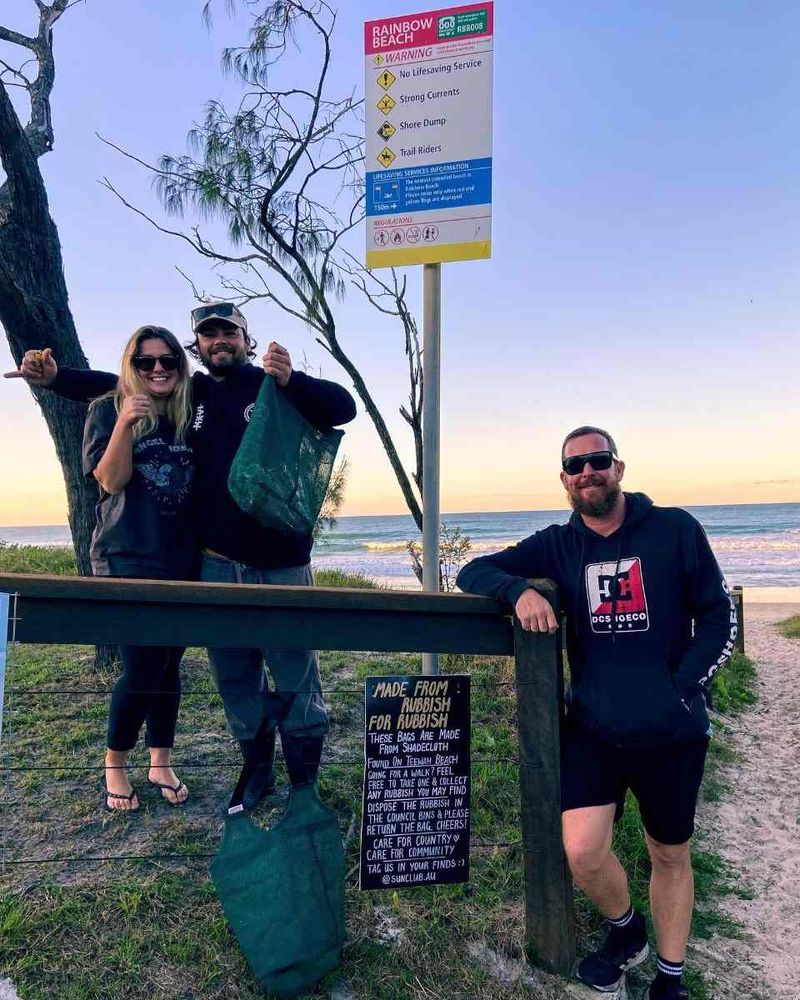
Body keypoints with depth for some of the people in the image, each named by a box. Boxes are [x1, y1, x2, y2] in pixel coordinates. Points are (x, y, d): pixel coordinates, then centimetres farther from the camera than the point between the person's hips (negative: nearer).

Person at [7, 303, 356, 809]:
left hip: (281, 563, -4)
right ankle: (258, 771, 32)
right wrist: (55, 375, 6)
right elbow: (117, 385, 20)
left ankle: (306, 783, 17)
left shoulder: (280, 387, 1)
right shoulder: (190, 393, 12)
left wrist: (292, 380, -29)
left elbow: (343, 407, -13)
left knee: (297, 680, 1)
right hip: (218, 564, 4)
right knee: (235, 678, 14)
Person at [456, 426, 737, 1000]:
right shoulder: (558, 545, 2)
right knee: (582, 852, -10)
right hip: (593, 727, 1)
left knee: (671, 856, 16)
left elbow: (720, 619, 0)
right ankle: (625, 930, 25)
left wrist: (679, 689, -11)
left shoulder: (675, 530, -2)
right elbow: (473, 573, 0)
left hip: (672, 732, 0)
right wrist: (520, 589, -21)